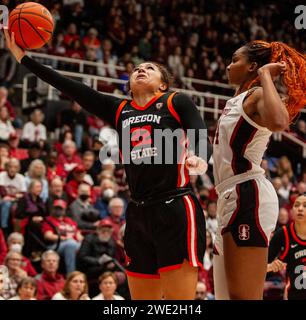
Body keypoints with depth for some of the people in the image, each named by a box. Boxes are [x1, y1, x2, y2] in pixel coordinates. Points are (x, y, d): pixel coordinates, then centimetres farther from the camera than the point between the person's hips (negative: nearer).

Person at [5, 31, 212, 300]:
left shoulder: (177, 102, 4)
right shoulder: (120, 110, 16)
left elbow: (203, 138, -10)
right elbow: (73, 89, 13)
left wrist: (198, 158, -34)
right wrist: (24, 58, 10)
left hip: (176, 210, -6)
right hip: (139, 214, 6)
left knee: (180, 298, -10)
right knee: (141, 299, 8)